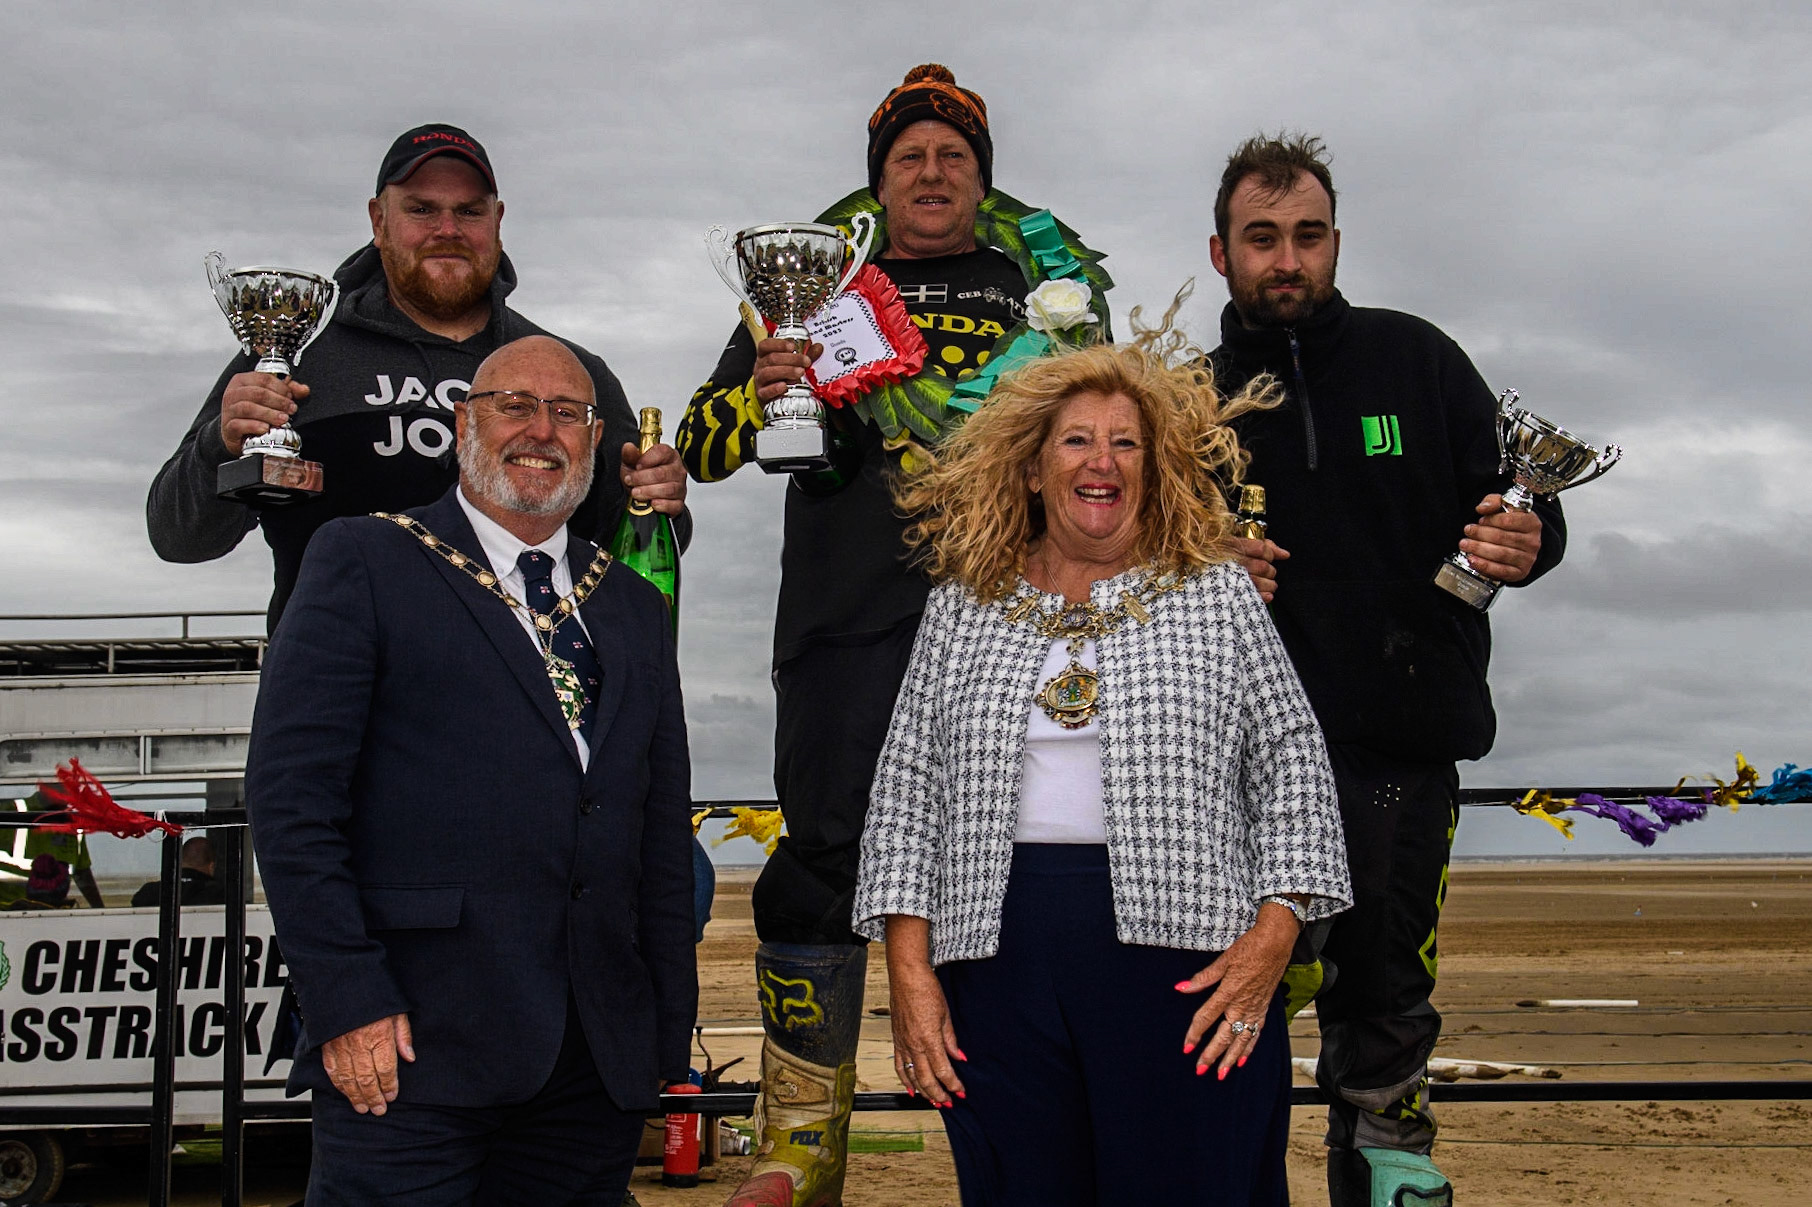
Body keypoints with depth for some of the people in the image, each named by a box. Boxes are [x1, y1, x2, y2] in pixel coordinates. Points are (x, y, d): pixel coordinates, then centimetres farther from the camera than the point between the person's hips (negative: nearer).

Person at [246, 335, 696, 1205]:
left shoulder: (635, 608, 18)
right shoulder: (363, 562, 2)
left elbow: (662, 833, 16)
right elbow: (290, 794, -6)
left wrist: (669, 1035, 10)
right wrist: (346, 1002, -13)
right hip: (412, 1041, -4)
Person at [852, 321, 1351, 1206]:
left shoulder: (1216, 593, 8)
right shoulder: (961, 609, 12)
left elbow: (1293, 767, 5)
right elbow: (906, 793, 10)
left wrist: (1273, 934, -6)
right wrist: (909, 972, 1)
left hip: (1182, 960, -1)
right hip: (998, 955, 2)